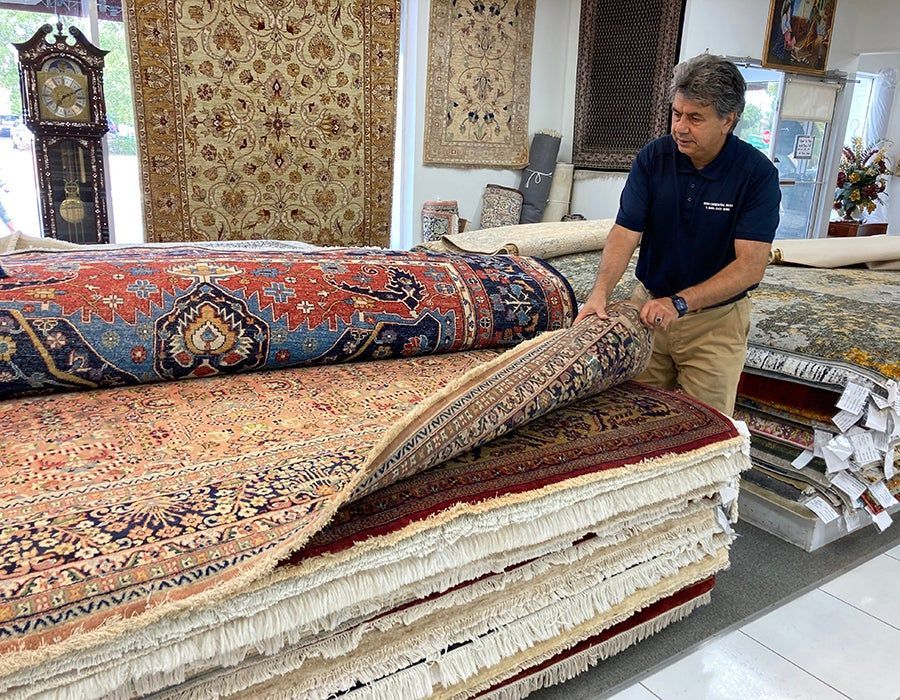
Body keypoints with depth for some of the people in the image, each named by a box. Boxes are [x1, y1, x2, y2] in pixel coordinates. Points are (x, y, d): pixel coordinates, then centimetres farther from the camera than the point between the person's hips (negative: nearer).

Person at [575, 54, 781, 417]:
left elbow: (751, 264, -20)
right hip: (649, 305, 3)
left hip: (716, 321, -2)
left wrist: (679, 303, -31)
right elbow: (625, 233, -12)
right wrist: (600, 292, -29)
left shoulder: (757, 173, -14)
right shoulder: (653, 158, -7)